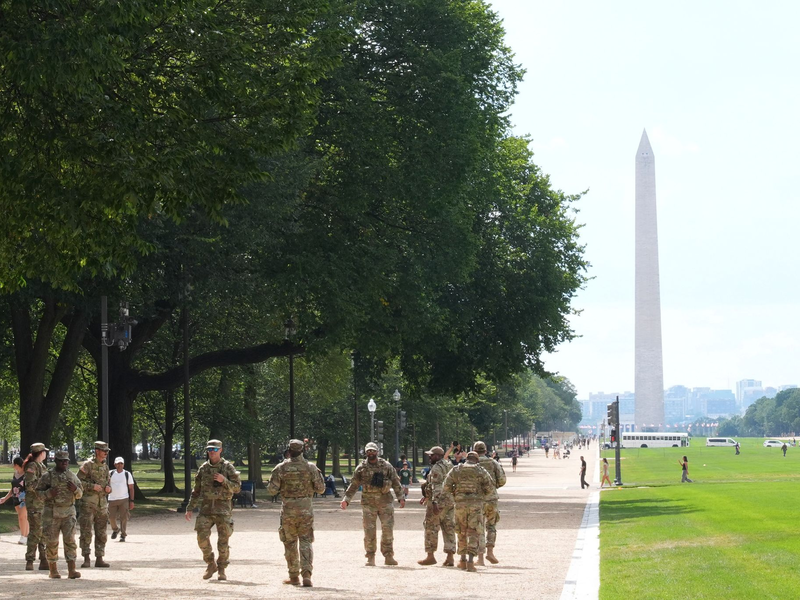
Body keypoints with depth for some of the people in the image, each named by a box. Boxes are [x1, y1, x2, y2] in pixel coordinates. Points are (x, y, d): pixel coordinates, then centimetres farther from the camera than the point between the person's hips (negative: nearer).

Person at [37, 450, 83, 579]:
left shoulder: (72, 476, 10)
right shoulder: (47, 476, 0)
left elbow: (80, 494, 16)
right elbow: (37, 492, 1)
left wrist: (75, 489, -6)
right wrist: (49, 493, -16)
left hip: (69, 513, 2)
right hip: (52, 514, -2)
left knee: (70, 540, -7)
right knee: (52, 542, 2)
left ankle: (71, 570, -9)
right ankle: (53, 570, 13)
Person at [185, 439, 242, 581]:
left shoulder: (228, 467, 0)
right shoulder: (203, 468, 9)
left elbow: (237, 487, -3)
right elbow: (196, 490, 15)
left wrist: (224, 481, -19)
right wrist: (190, 508, 11)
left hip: (223, 509, -2)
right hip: (206, 508, 2)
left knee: (223, 541, -1)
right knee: (202, 537, -11)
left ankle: (221, 570, 12)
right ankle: (210, 565, 8)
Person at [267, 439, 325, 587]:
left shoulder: (281, 468, -5)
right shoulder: (310, 467, -2)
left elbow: (272, 490, -6)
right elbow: (320, 489, 1)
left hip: (288, 509, 0)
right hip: (306, 508, 0)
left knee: (290, 543, 12)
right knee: (305, 542, 3)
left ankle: (294, 576, 17)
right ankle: (306, 573, -15)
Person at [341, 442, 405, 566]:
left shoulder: (386, 466, 5)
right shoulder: (361, 468, 5)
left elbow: (396, 483, 8)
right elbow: (353, 485, 8)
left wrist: (401, 497, 0)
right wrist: (346, 499, -1)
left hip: (385, 501, 0)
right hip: (368, 503, 0)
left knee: (388, 529, -3)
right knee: (369, 531, -2)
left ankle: (388, 556, 4)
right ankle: (370, 558, 6)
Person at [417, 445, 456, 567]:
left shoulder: (437, 468, -12)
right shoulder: (449, 466, 18)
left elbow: (436, 486, -22)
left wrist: (434, 502, -27)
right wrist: (426, 496, 30)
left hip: (439, 502, -9)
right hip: (450, 501, 9)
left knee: (431, 528, 1)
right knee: (449, 528, 7)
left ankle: (430, 556, 4)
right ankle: (450, 557, 3)